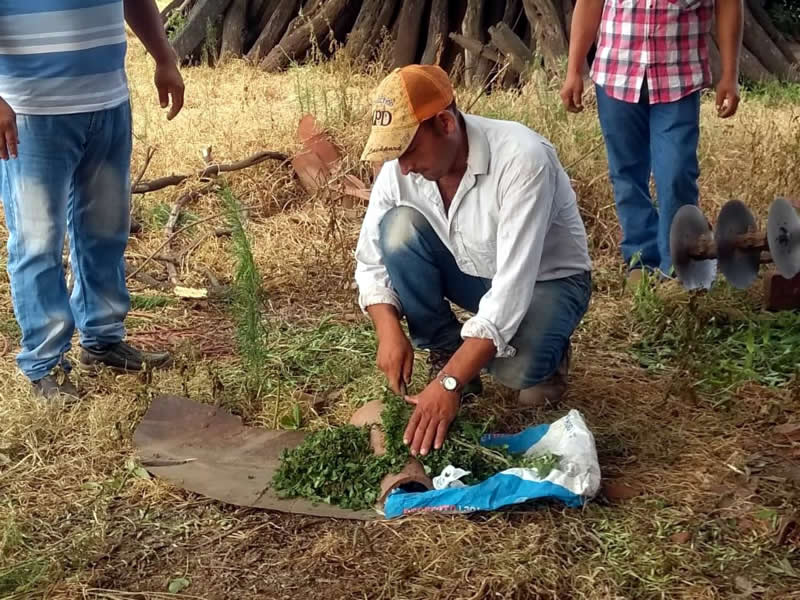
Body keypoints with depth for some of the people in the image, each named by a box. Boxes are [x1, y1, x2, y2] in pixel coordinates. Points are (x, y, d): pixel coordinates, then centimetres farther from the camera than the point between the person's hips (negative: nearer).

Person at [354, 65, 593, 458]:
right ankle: (447, 352, -5)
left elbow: (513, 285, -40)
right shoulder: (401, 167, -18)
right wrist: (390, 331, -29)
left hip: (544, 279, -5)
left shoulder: (520, 158, -35)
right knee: (398, 227, -23)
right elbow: (372, 260, -9)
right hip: (472, 272, 5)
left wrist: (450, 384, -45)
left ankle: (541, 352, 4)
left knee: (512, 368, -35)